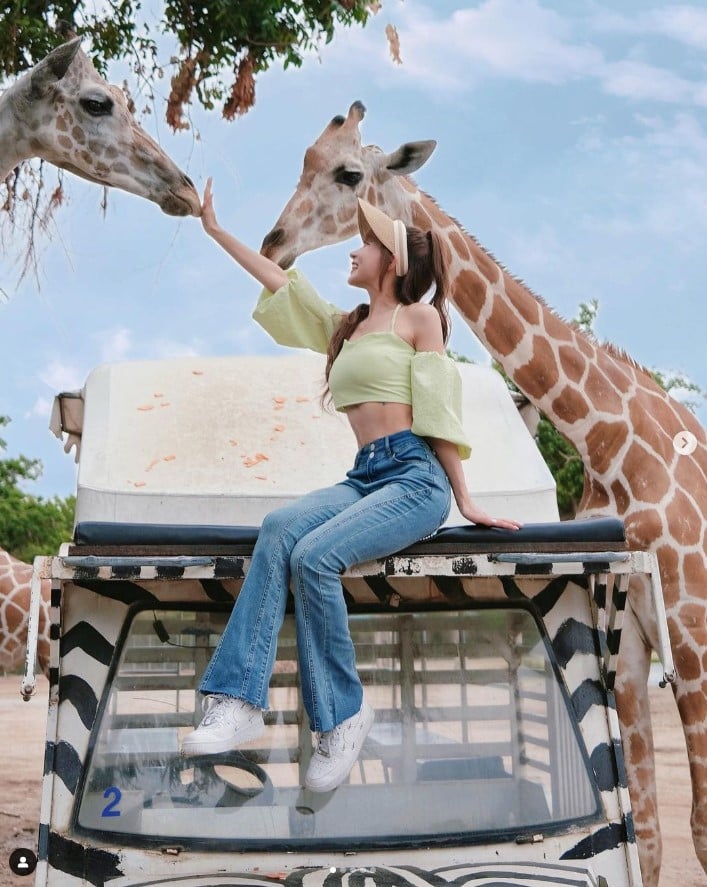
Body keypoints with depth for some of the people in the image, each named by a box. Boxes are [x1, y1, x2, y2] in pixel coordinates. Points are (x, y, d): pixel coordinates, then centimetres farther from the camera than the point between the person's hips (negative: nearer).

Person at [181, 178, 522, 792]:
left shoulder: (420, 316, 5)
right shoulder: (346, 325, 25)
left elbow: (440, 413, -2)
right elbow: (279, 280, 31)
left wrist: (465, 501, -4)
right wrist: (216, 231, 34)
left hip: (416, 477, -6)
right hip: (365, 476, 6)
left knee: (313, 556, -29)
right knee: (279, 528, -24)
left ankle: (342, 715, -15)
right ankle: (238, 701, -32)